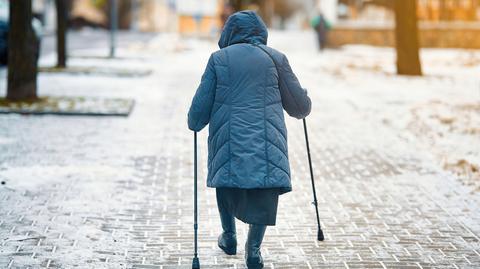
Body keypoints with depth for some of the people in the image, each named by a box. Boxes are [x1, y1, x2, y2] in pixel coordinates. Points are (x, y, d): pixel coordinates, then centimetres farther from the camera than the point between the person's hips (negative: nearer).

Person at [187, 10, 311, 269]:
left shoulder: (219, 59, 6)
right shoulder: (276, 58, 7)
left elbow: (200, 108, 6)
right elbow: (300, 106, 11)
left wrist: (194, 123, 26)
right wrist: (304, 107, 34)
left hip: (229, 139, 1)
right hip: (267, 139, -1)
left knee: (226, 176, 24)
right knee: (265, 192, 9)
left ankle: (229, 235, 28)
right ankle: (253, 248, -1)